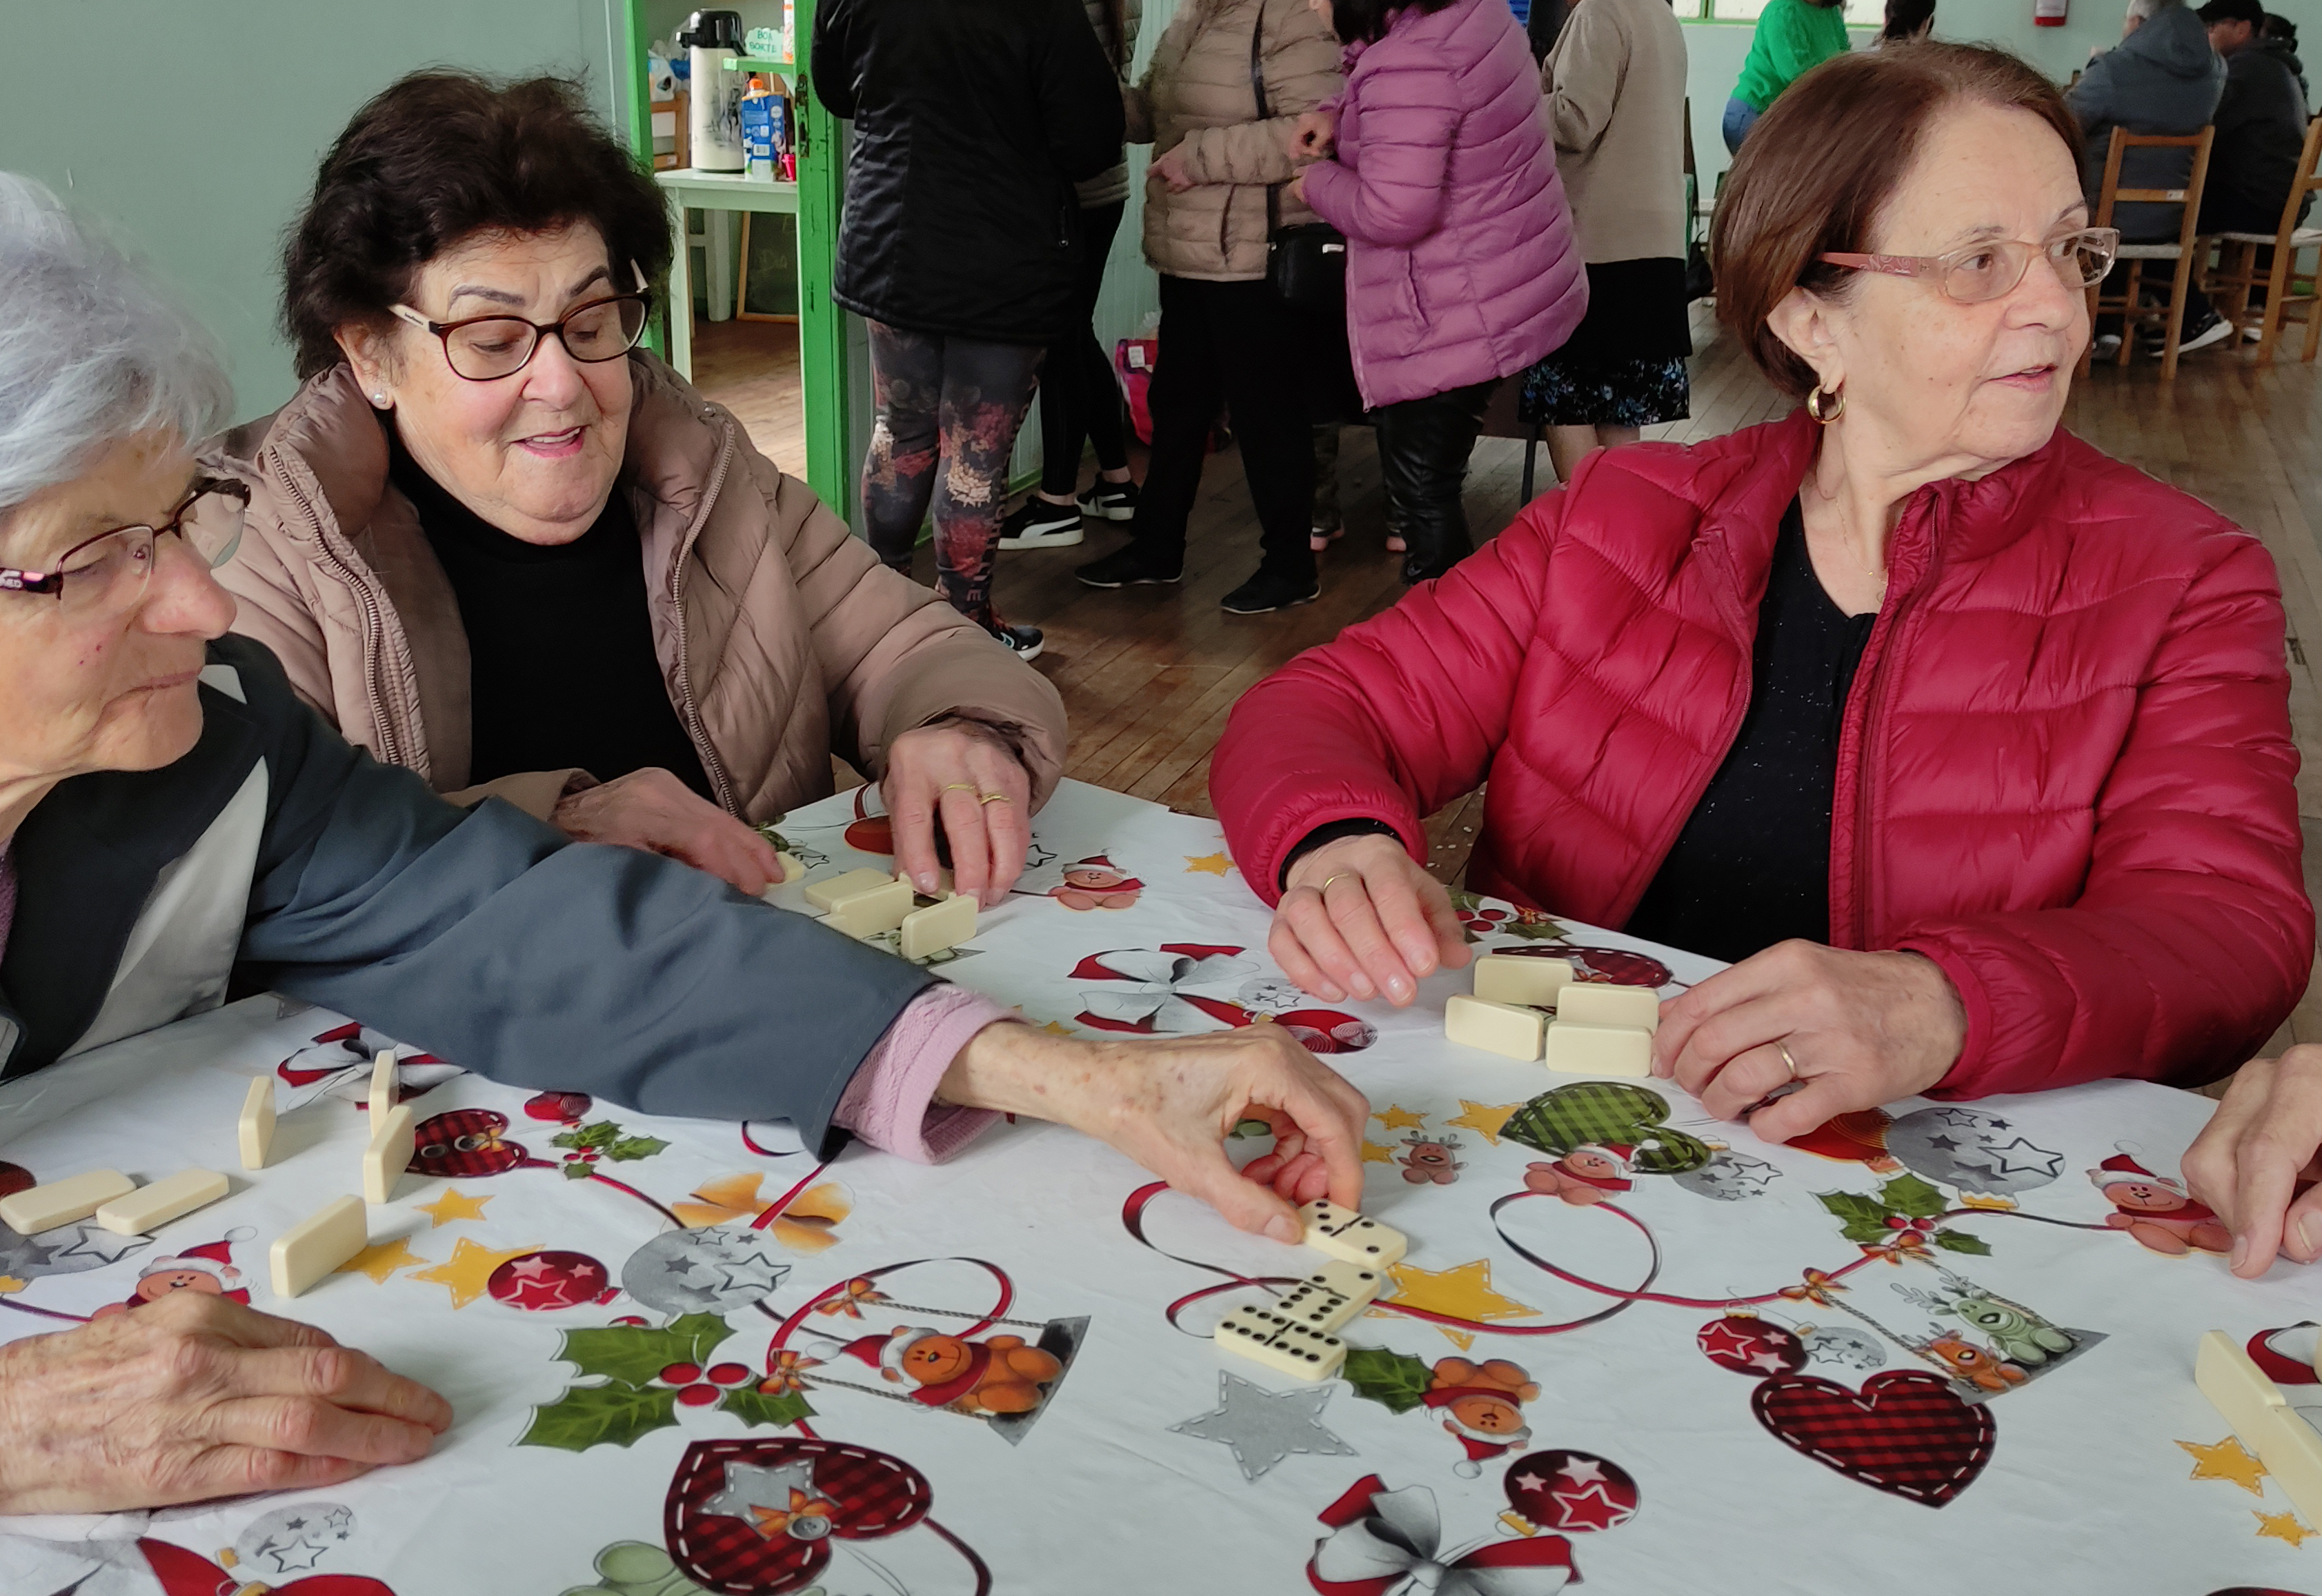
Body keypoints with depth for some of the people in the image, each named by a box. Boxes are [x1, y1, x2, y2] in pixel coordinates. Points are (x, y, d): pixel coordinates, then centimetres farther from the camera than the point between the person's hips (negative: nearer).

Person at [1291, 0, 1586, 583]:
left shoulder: (1406, 66, -26)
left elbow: (1394, 212, -30)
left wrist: (1318, 184, -11)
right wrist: (1338, 116, 4)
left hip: (1454, 319, -10)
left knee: (1420, 492, 2)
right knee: (1431, 483, 21)